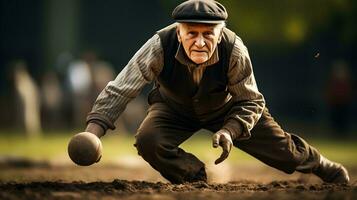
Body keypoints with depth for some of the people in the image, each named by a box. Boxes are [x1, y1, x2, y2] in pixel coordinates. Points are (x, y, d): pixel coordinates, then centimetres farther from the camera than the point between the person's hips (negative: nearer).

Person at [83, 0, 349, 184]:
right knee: (148, 141, -29)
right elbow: (119, 91, -35)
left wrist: (229, 131, -39)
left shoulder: (234, 50, -36)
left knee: (282, 150, 4)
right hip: (175, 108, 0)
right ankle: (195, 177, 1)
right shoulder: (160, 47, -39)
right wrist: (92, 134, -47)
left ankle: (326, 168, 40)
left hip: (226, 108, 0)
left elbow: (250, 102, -21)